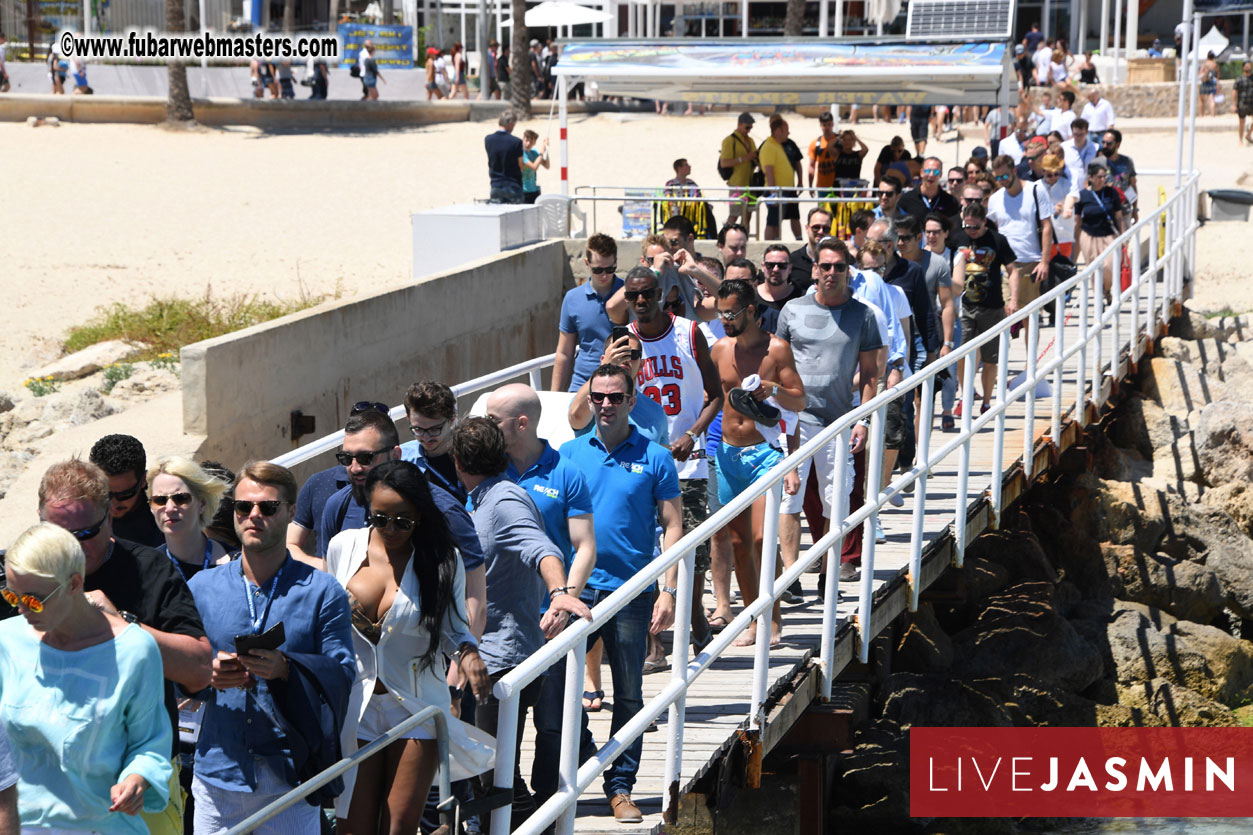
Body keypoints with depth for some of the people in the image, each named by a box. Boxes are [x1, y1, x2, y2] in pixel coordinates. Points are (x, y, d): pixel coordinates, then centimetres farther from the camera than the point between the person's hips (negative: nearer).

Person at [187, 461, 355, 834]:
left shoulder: (322, 591, 2)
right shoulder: (202, 587, 9)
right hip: (218, 772, 2)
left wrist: (286, 668, -23)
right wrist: (207, 674, -14)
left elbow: (343, 673, -6)